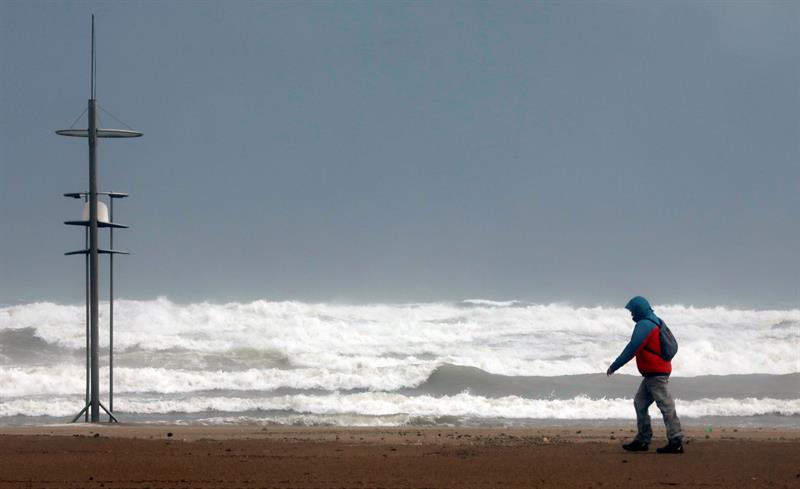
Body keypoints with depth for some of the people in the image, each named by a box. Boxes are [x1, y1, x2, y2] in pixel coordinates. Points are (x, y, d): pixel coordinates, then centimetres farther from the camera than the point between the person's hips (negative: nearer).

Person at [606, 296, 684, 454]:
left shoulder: (643, 325, -14)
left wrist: (614, 366, -15)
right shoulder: (655, 322, 16)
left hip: (655, 374, -10)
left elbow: (632, 349, -19)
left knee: (666, 406, -9)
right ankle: (642, 440, 14)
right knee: (640, 403, 13)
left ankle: (676, 442, -9)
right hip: (660, 371, 10)